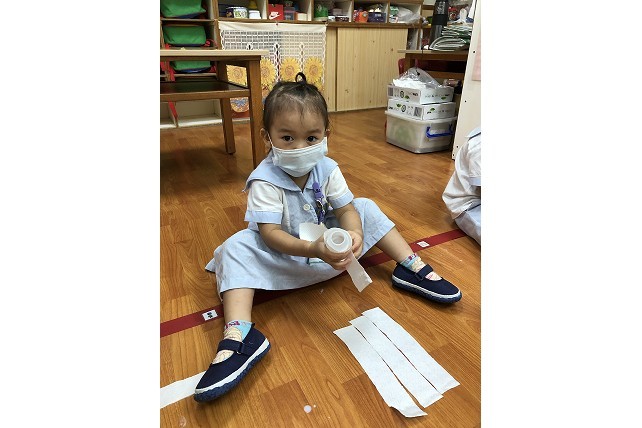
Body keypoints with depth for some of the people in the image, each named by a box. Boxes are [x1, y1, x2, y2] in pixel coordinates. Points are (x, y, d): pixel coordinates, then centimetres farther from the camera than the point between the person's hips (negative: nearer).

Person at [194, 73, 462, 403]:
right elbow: (270, 233, -29)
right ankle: (239, 336, -38)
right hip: (284, 256, -4)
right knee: (236, 247, -29)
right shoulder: (265, 180, -23)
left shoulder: (327, 169, -9)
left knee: (366, 208, -5)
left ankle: (410, 266, 0)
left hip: (330, 246, 4)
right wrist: (314, 249, -45)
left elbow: (346, 209, -12)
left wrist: (354, 233, -36)